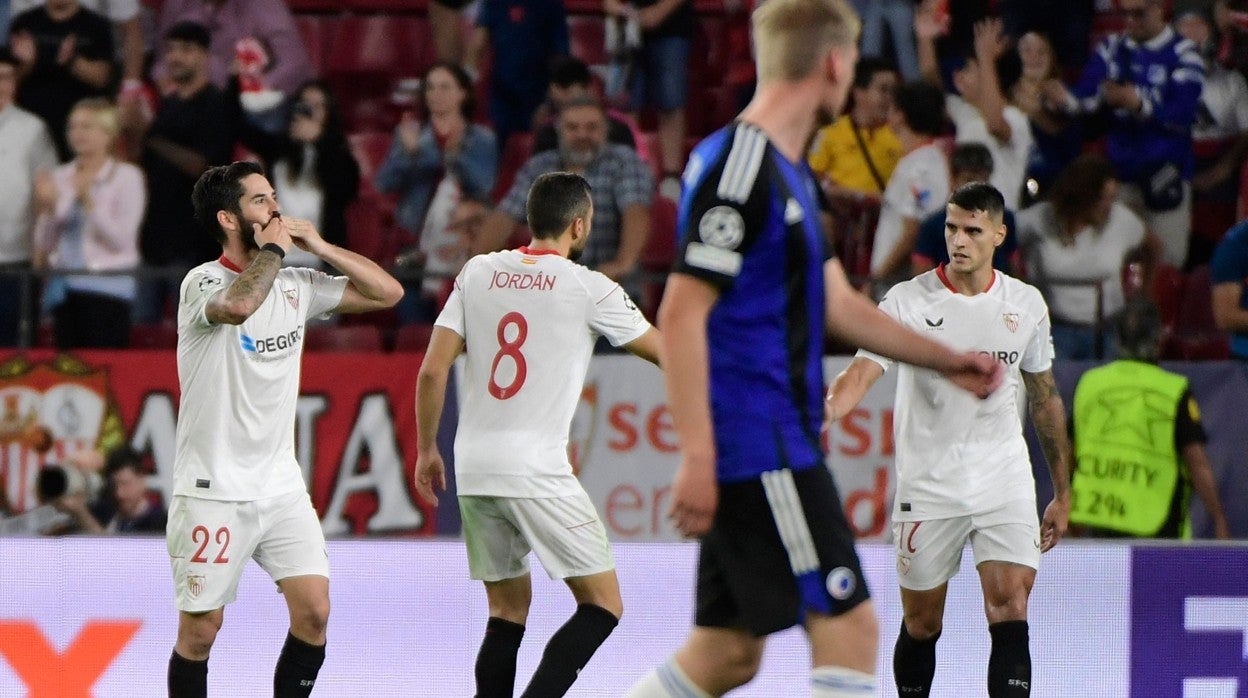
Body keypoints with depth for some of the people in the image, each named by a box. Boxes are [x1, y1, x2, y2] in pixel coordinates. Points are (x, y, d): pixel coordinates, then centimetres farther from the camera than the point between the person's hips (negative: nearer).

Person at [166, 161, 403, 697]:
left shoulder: (294, 285, 8)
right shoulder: (203, 283, -11)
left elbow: (387, 292, 11)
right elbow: (238, 304, -35)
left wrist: (319, 246, 1)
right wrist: (273, 248, -18)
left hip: (282, 486, 6)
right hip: (213, 491, -6)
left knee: (313, 612, -5)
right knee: (201, 628, -1)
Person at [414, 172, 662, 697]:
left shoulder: (478, 272, 8)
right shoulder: (587, 288, -3)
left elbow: (432, 371, 6)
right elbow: (665, 353, 8)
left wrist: (427, 450, 17)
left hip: (474, 471, 6)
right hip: (536, 471, -6)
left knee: (508, 609, 16)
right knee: (603, 604, 1)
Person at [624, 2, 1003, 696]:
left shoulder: (789, 172, 17)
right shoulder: (738, 164, -14)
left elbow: (837, 304, 26)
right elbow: (681, 313, -19)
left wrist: (947, 359, 26)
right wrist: (697, 456, -23)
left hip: (780, 444, 10)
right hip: (756, 449, -10)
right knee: (848, 624, -10)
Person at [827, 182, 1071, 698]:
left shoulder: (1026, 303, 4)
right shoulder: (908, 301, -7)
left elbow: (1044, 398, 15)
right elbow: (861, 373, -20)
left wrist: (1062, 493, 19)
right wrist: (826, 410, -43)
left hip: (1005, 481, 1)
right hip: (927, 485, -1)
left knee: (1010, 613, -14)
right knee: (921, 625, 7)